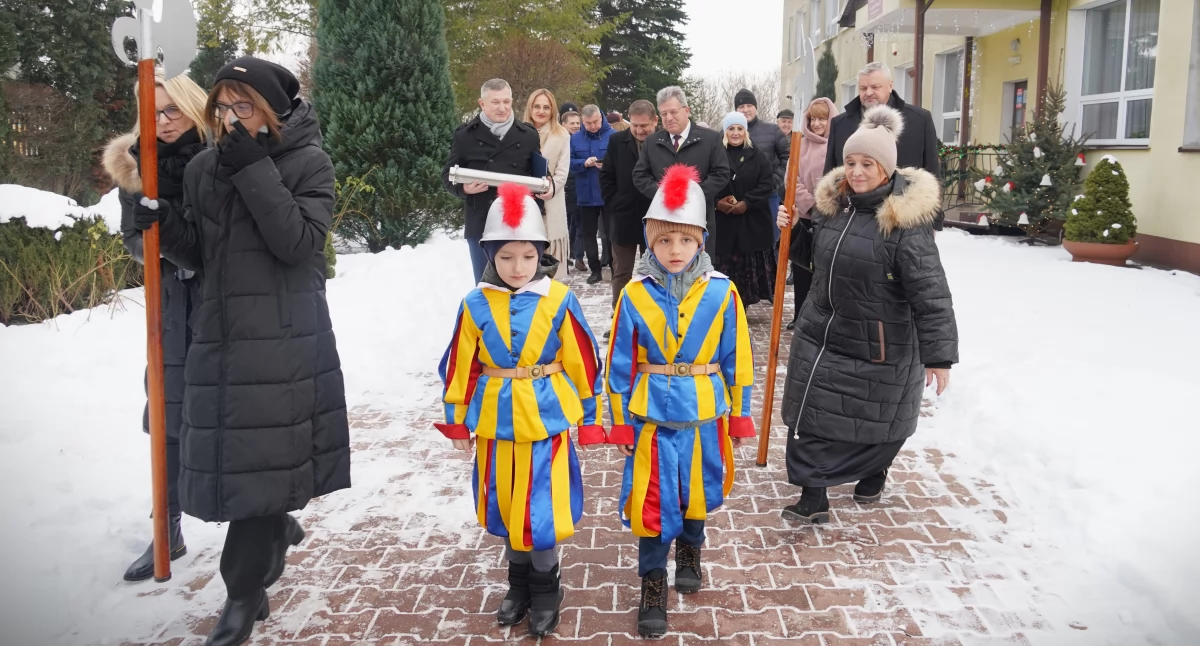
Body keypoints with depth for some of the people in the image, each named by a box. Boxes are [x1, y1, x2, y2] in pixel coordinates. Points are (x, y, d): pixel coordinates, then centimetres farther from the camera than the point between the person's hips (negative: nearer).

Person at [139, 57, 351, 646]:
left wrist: (254, 170, -18)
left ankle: (245, 592, 6)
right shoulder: (204, 168, 11)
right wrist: (165, 224, -5)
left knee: (261, 454, -4)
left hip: (284, 337, -5)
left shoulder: (308, 164, -3)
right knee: (233, 451, 9)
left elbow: (297, 242, -16)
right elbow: (199, 256, 14)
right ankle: (278, 526, 38)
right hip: (219, 333, 5)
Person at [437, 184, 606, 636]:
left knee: (541, 510, 0)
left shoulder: (558, 300, -10)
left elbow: (583, 363, -3)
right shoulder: (476, 305, -4)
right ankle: (519, 582, 37)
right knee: (506, 509, 15)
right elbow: (460, 368, 4)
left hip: (545, 420, -3)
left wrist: (590, 419, 1)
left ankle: (545, 588, 24)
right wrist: (457, 421, 8)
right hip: (495, 422, 3)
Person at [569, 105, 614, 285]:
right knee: (589, 233, 8)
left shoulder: (613, 135, -5)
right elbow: (569, 163, 1)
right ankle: (595, 270, 17)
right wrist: (584, 163, -17)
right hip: (586, 195, 3)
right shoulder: (575, 138, 4)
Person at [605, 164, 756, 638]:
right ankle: (653, 583, 21)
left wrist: (739, 415, 5)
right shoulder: (634, 295, -8)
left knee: (697, 489, 18)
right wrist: (620, 422, 2)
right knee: (652, 500, 2)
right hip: (651, 415, -1)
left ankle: (689, 550, 47)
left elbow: (736, 359, 0)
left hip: (705, 414, 1)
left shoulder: (721, 292, -9)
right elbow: (620, 365, -1)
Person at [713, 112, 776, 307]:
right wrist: (716, 203, -18)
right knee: (724, 267, 0)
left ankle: (741, 304, 14)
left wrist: (746, 203, -14)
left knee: (748, 267, 3)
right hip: (722, 223, -1)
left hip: (752, 223, 1)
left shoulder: (758, 158, 6)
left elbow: (767, 185, -2)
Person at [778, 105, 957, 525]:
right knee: (812, 414, 5)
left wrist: (938, 355, -26)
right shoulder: (832, 204, 0)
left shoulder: (905, 221, -22)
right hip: (822, 333, 6)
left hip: (879, 344, -5)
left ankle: (874, 474, 43)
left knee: (881, 417, 14)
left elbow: (930, 292, -24)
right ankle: (813, 498, 15)